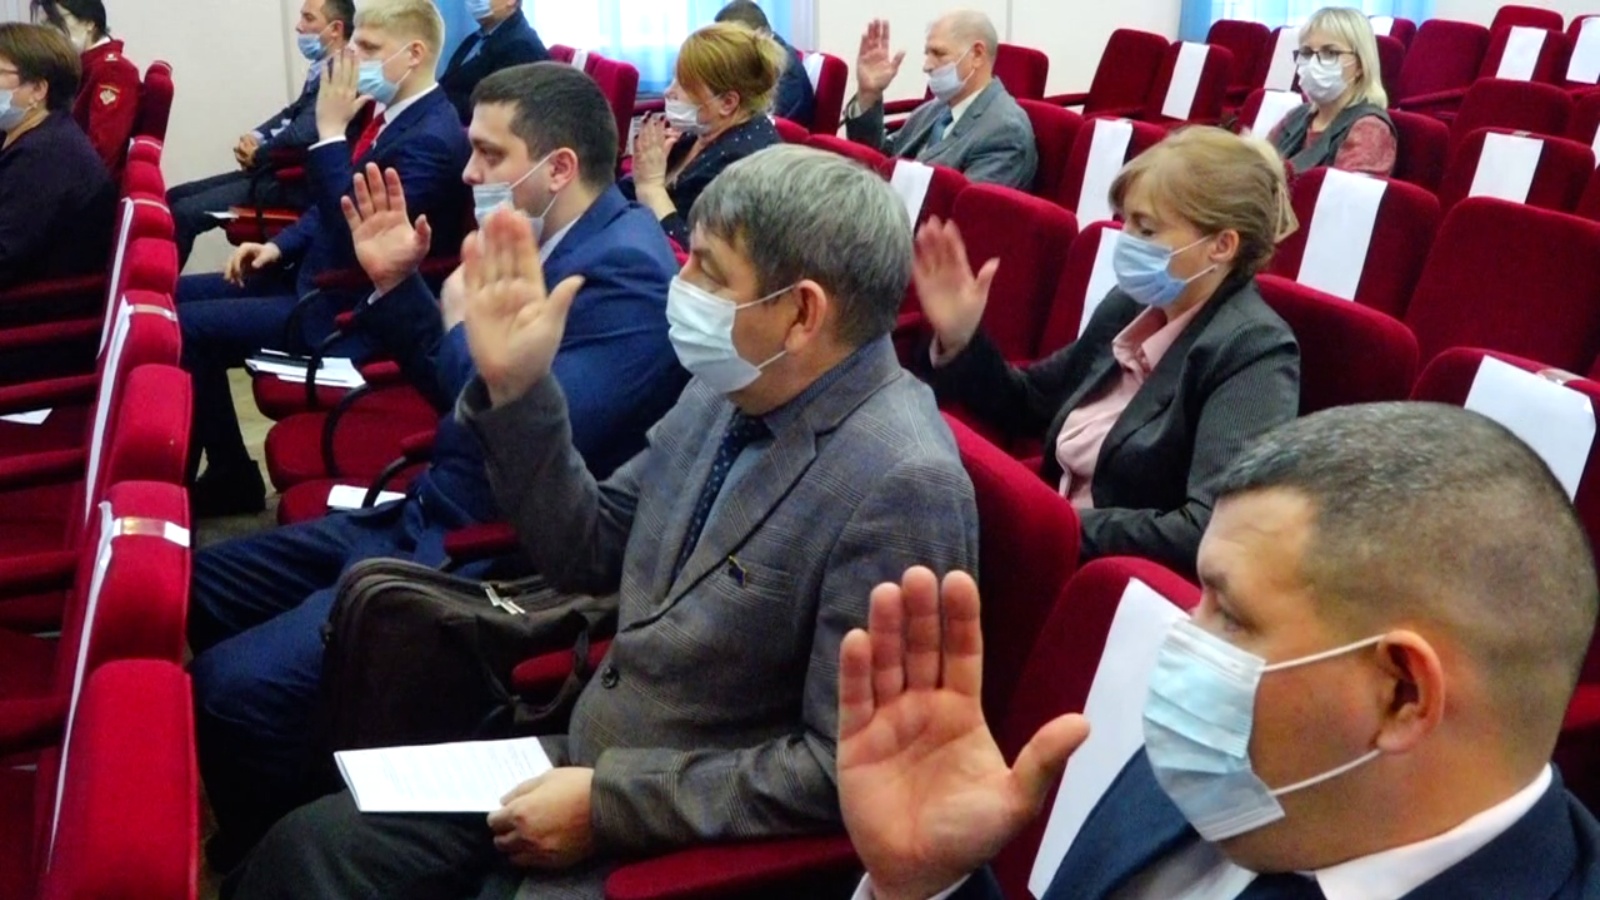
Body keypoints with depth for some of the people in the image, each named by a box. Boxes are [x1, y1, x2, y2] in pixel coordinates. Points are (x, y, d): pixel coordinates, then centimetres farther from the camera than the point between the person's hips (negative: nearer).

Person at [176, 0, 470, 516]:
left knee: (188, 327, -14)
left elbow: (358, 234, -28)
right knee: (177, 295, 9)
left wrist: (330, 131, -25)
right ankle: (221, 471, 15)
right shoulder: (391, 112, 8)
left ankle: (232, 478, 3)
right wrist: (281, 245, 5)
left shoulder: (433, 138, -21)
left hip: (351, 310, -10)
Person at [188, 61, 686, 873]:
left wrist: (464, 318, -16)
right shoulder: (550, 239, 9)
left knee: (234, 684, -22)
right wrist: (396, 286, 5)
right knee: (196, 589, 14)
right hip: (432, 518, 10)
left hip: (493, 563, -10)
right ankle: (257, 844, 26)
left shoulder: (625, 273, -20)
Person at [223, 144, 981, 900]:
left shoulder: (902, 488, -25)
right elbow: (587, 554, 7)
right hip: (588, 762, 7)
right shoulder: (730, 389, -1)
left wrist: (608, 802, -19)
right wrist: (516, 389, -5)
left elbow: (847, 768, -23)